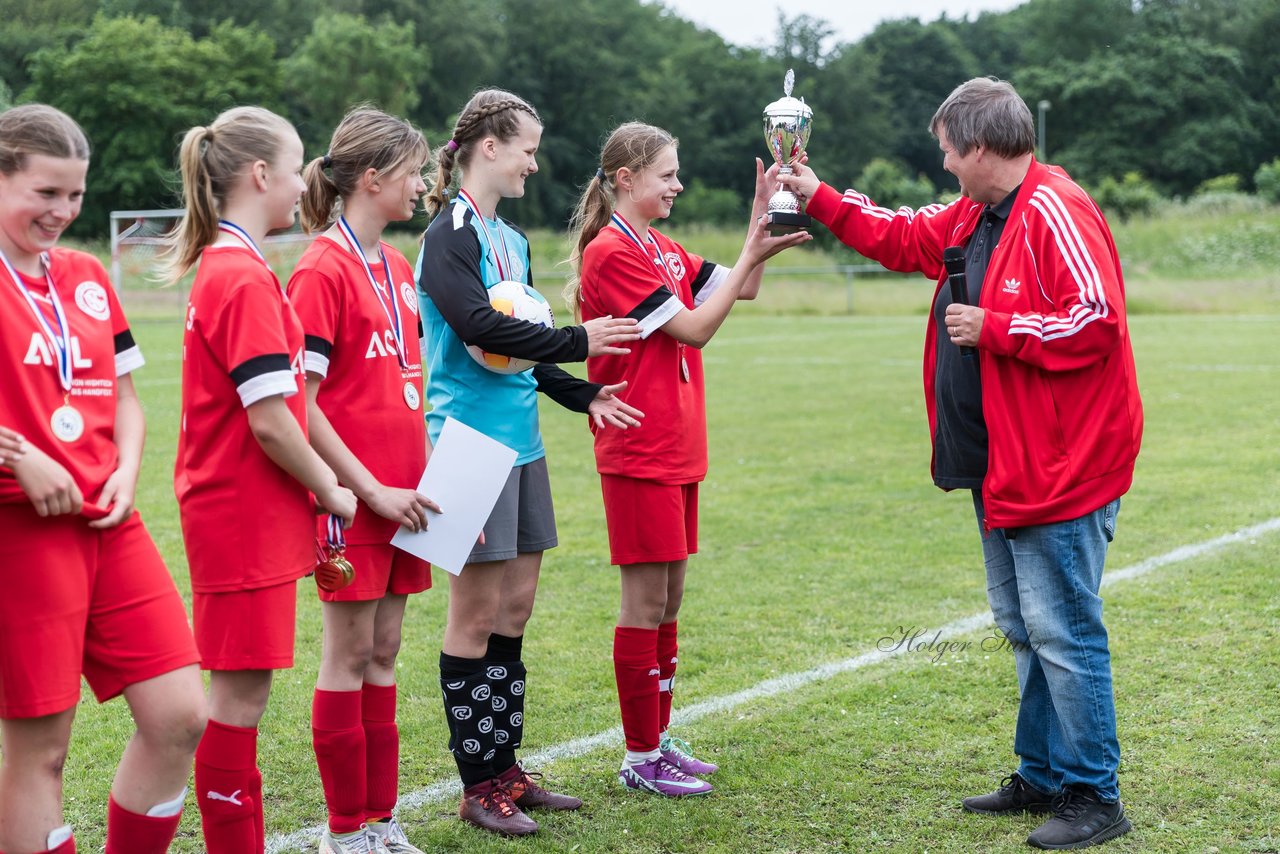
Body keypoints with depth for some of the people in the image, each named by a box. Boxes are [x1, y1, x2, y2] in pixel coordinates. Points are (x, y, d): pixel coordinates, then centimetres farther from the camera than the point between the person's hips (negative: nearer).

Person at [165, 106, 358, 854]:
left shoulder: (225, 269, 13)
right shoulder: (247, 279, -17)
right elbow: (269, 423, -20)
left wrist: (318, 478, 9)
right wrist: (330, 491, -7)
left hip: (248, 512, 10)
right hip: (244, 517, -10)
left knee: (243, 691, 13)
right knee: (241, 692, -2)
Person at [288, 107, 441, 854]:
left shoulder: (398, 267, 12)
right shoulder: (324, 269, -12)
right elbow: (299, 403, -16)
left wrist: (428, 468, 10)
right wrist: (370, 489, -15)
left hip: (399, 495, 8)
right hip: (354, 500, -7)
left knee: (383, 653, 12)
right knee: (350, 656, 1)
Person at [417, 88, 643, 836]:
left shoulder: (512, 240, 16)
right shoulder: (449, 237, -10)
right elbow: (479, 327, -22)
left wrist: (582, 396, 12)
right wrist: (576, 342, -16)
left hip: (522, 439, 8)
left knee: (514, 608, 12)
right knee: (477, 613, -2)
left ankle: (506, 768, 21)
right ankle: (479, 785, 7)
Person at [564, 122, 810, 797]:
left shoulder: (661, 251, 15)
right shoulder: (611, 253, -13)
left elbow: (740, 289, 15)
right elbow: (695, 328, -15)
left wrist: (761, 219, 3)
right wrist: (752, 253, -14)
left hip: (676, 448, 9)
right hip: (639, 451, -9)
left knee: (668, 597, 13)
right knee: (646, 599, -3)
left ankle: (658, 738, 22)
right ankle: (640, 759, 5)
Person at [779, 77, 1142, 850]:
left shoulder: (1056, 213, -17)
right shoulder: (974, 215, 14)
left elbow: (1097, 320, -25)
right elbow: (902, 238, 29)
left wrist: (994, 329, -18)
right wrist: (818, 198, 26)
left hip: (1059, 467, -11)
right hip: (1000, 466, 11)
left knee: (1062, 633, -6)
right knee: (1025, 629, 17)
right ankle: (1043, 777, 27)